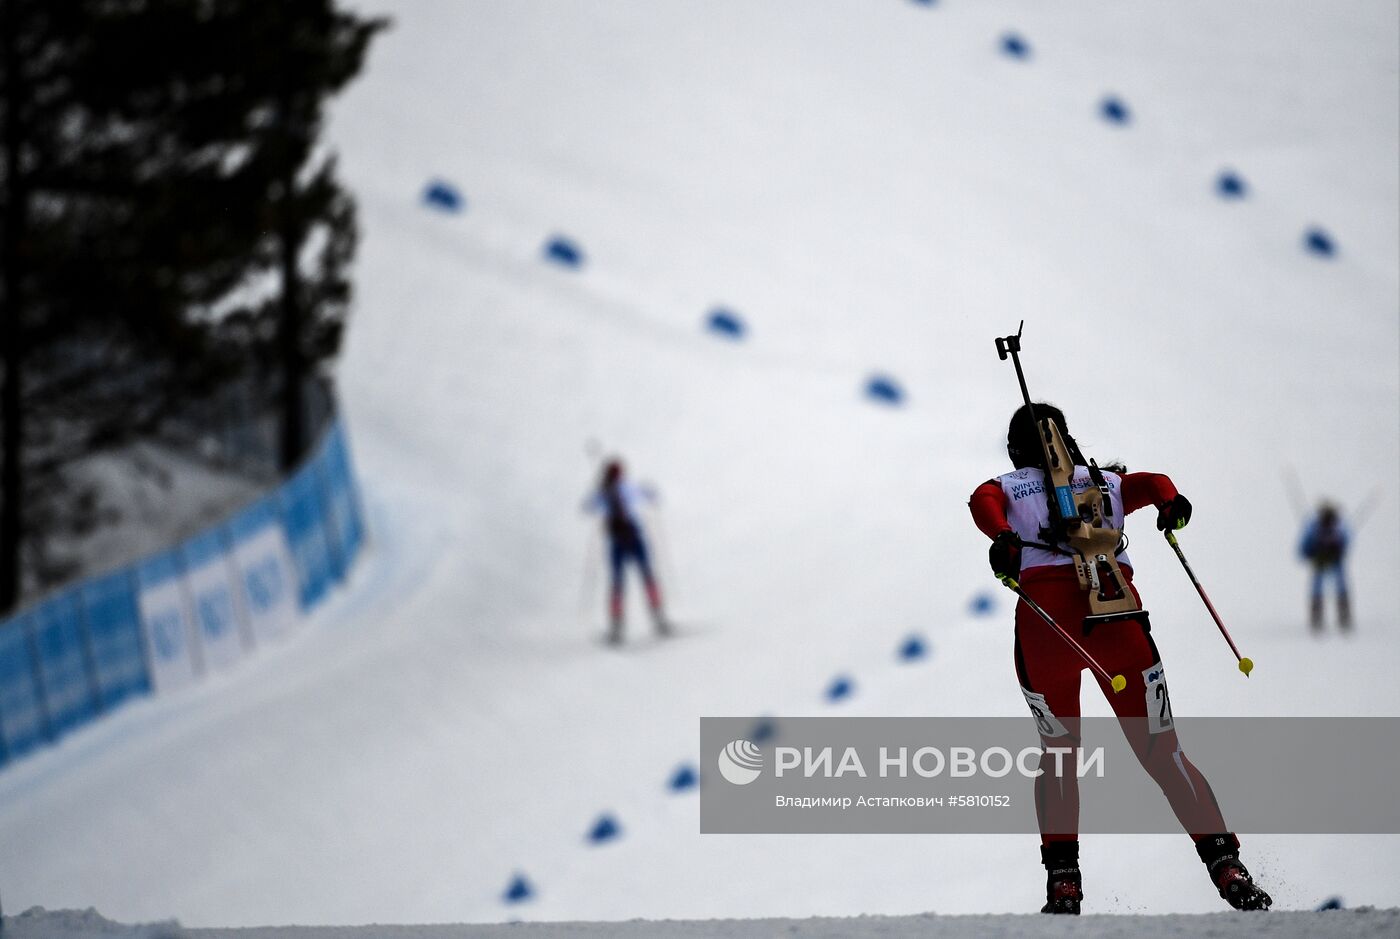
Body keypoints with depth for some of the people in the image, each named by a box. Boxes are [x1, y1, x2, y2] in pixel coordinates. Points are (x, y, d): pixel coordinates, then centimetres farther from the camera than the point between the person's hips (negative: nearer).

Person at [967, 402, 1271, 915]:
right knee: (1162, 752, 4)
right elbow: (1149, 483, 12)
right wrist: (1170, 501, -9)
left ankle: (1063, 880, 2)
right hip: (1117, 607, 1)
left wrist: (1003, 537, -17)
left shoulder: (1006, 487, 25)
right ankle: (1224, 863, -10)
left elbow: (982, 501, 2)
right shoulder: (1107, 482, 31)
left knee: (1057, 750, 17)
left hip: (1046, 607, -1)